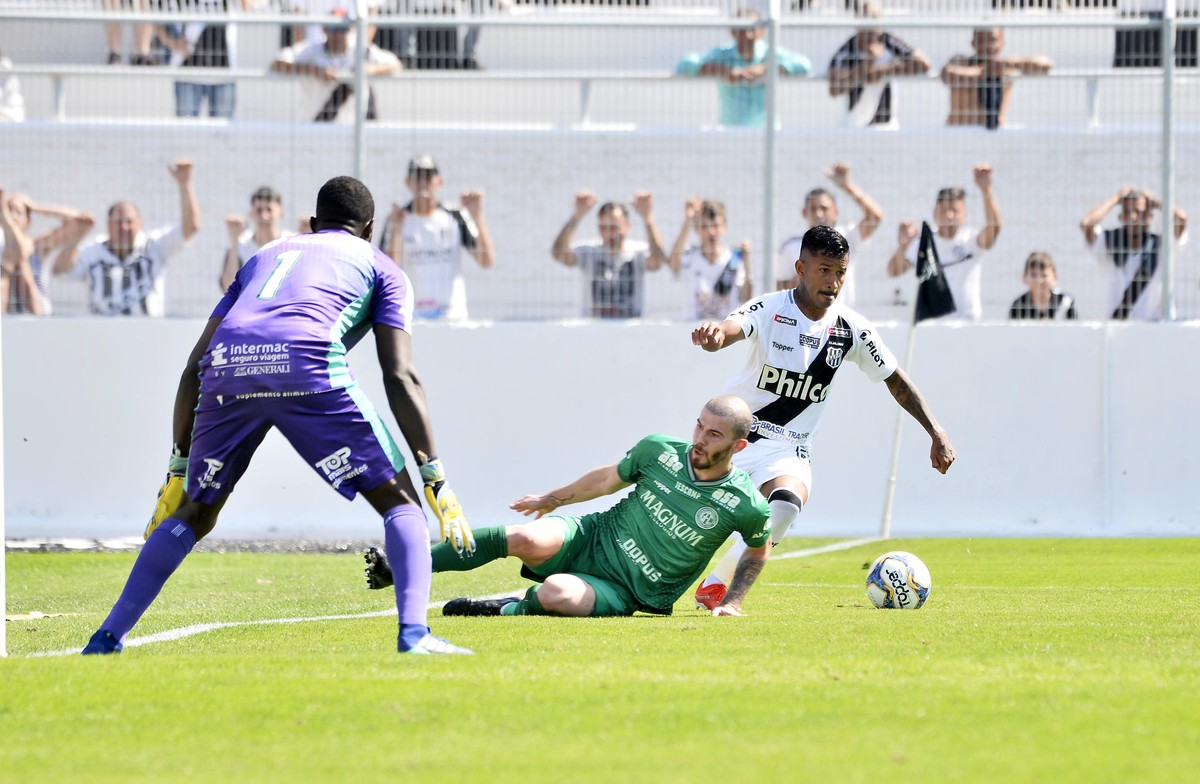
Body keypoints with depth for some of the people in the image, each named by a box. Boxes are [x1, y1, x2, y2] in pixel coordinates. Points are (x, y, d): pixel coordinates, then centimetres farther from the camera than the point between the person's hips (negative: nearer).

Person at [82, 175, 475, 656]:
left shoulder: (265, 257, 38)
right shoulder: (380, 266, 26)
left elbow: (194, 368, 32)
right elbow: (400, 376, 11)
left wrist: (179, 466, 36)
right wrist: (435, 478, 9)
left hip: (226, 367, 4)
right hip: (307, 366, -4)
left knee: (194, 514, 23)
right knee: (400, 500, 7)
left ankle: (108, 638, 18)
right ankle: (413, 634, -12)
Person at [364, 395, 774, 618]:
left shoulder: (746, 506, -13)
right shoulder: (658, 451, -5)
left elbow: (759, 550, 9)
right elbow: (607, 479, 15)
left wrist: (732, 602, 1)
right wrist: (551, 499, 25)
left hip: (622, 593, -3)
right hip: (592, 537, 3)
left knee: (555, 594, -36)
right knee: (525, 538, -28)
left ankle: (508, 610, -2)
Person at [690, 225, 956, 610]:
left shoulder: (853, 330, -4)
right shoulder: (770, 309, -15)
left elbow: (895, 379, 10)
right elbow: (730, 330, -36)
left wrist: (936, 433, 5)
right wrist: (713, 334, -61)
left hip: (788, 448, 2)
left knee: (785, 506, -29)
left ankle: (717, 583, -12)